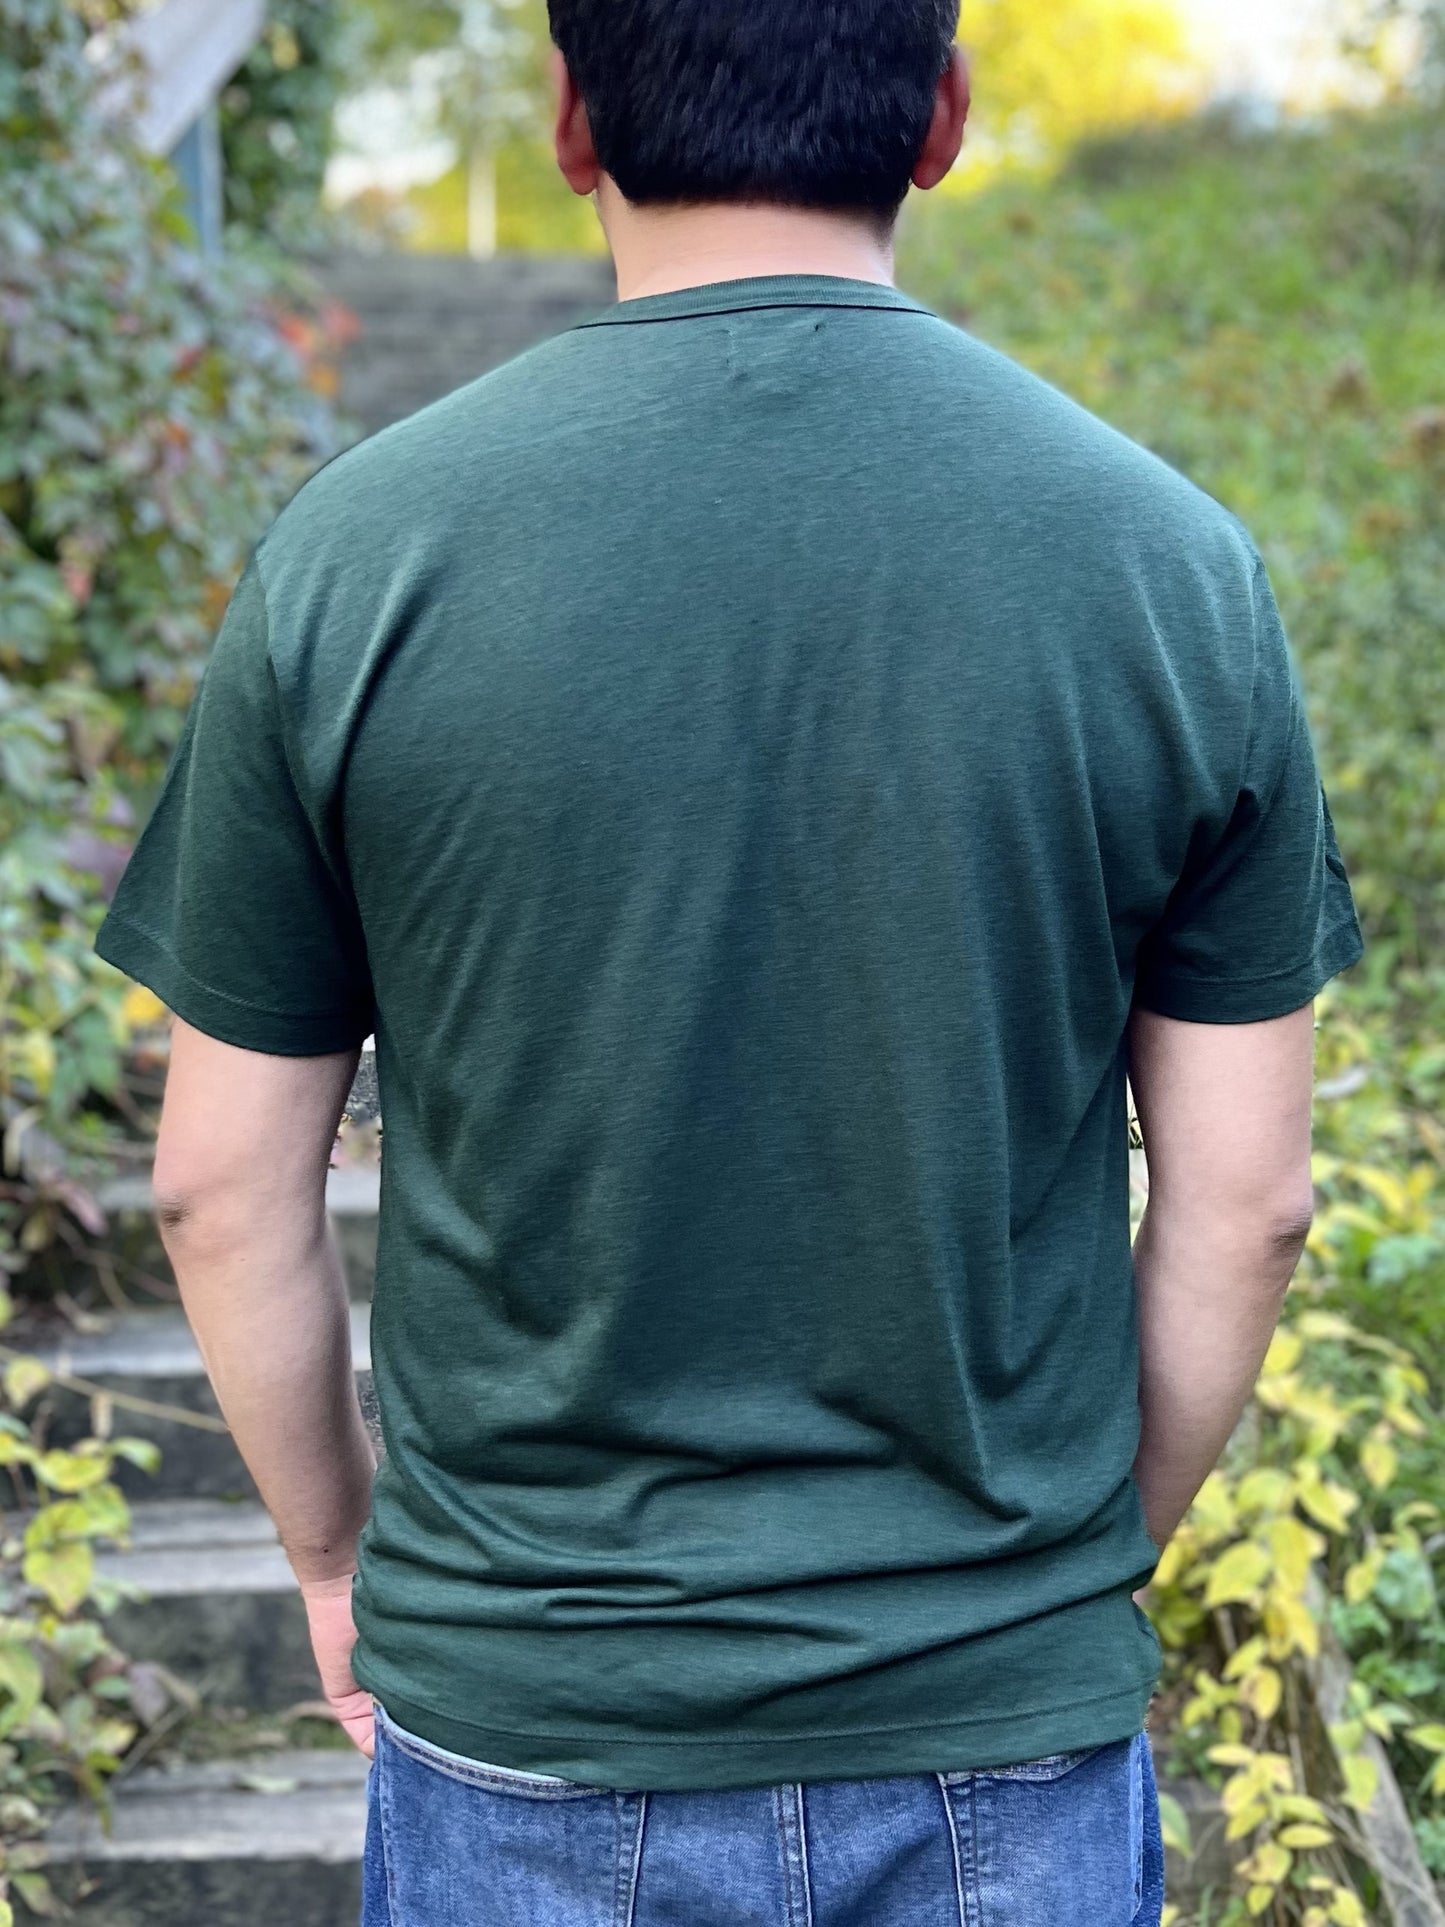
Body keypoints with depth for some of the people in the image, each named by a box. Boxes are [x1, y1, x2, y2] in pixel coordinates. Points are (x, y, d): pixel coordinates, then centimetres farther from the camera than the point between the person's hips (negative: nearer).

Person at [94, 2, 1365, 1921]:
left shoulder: (356, 559, -11)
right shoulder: (1172, 564, -9)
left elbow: (226, 1182, -4)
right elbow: (1241, 1201, -3)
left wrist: (337, 1548, 12)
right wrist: (1097, 1561, 12)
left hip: (530, 1725, 0)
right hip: (1008, 1727, 1)